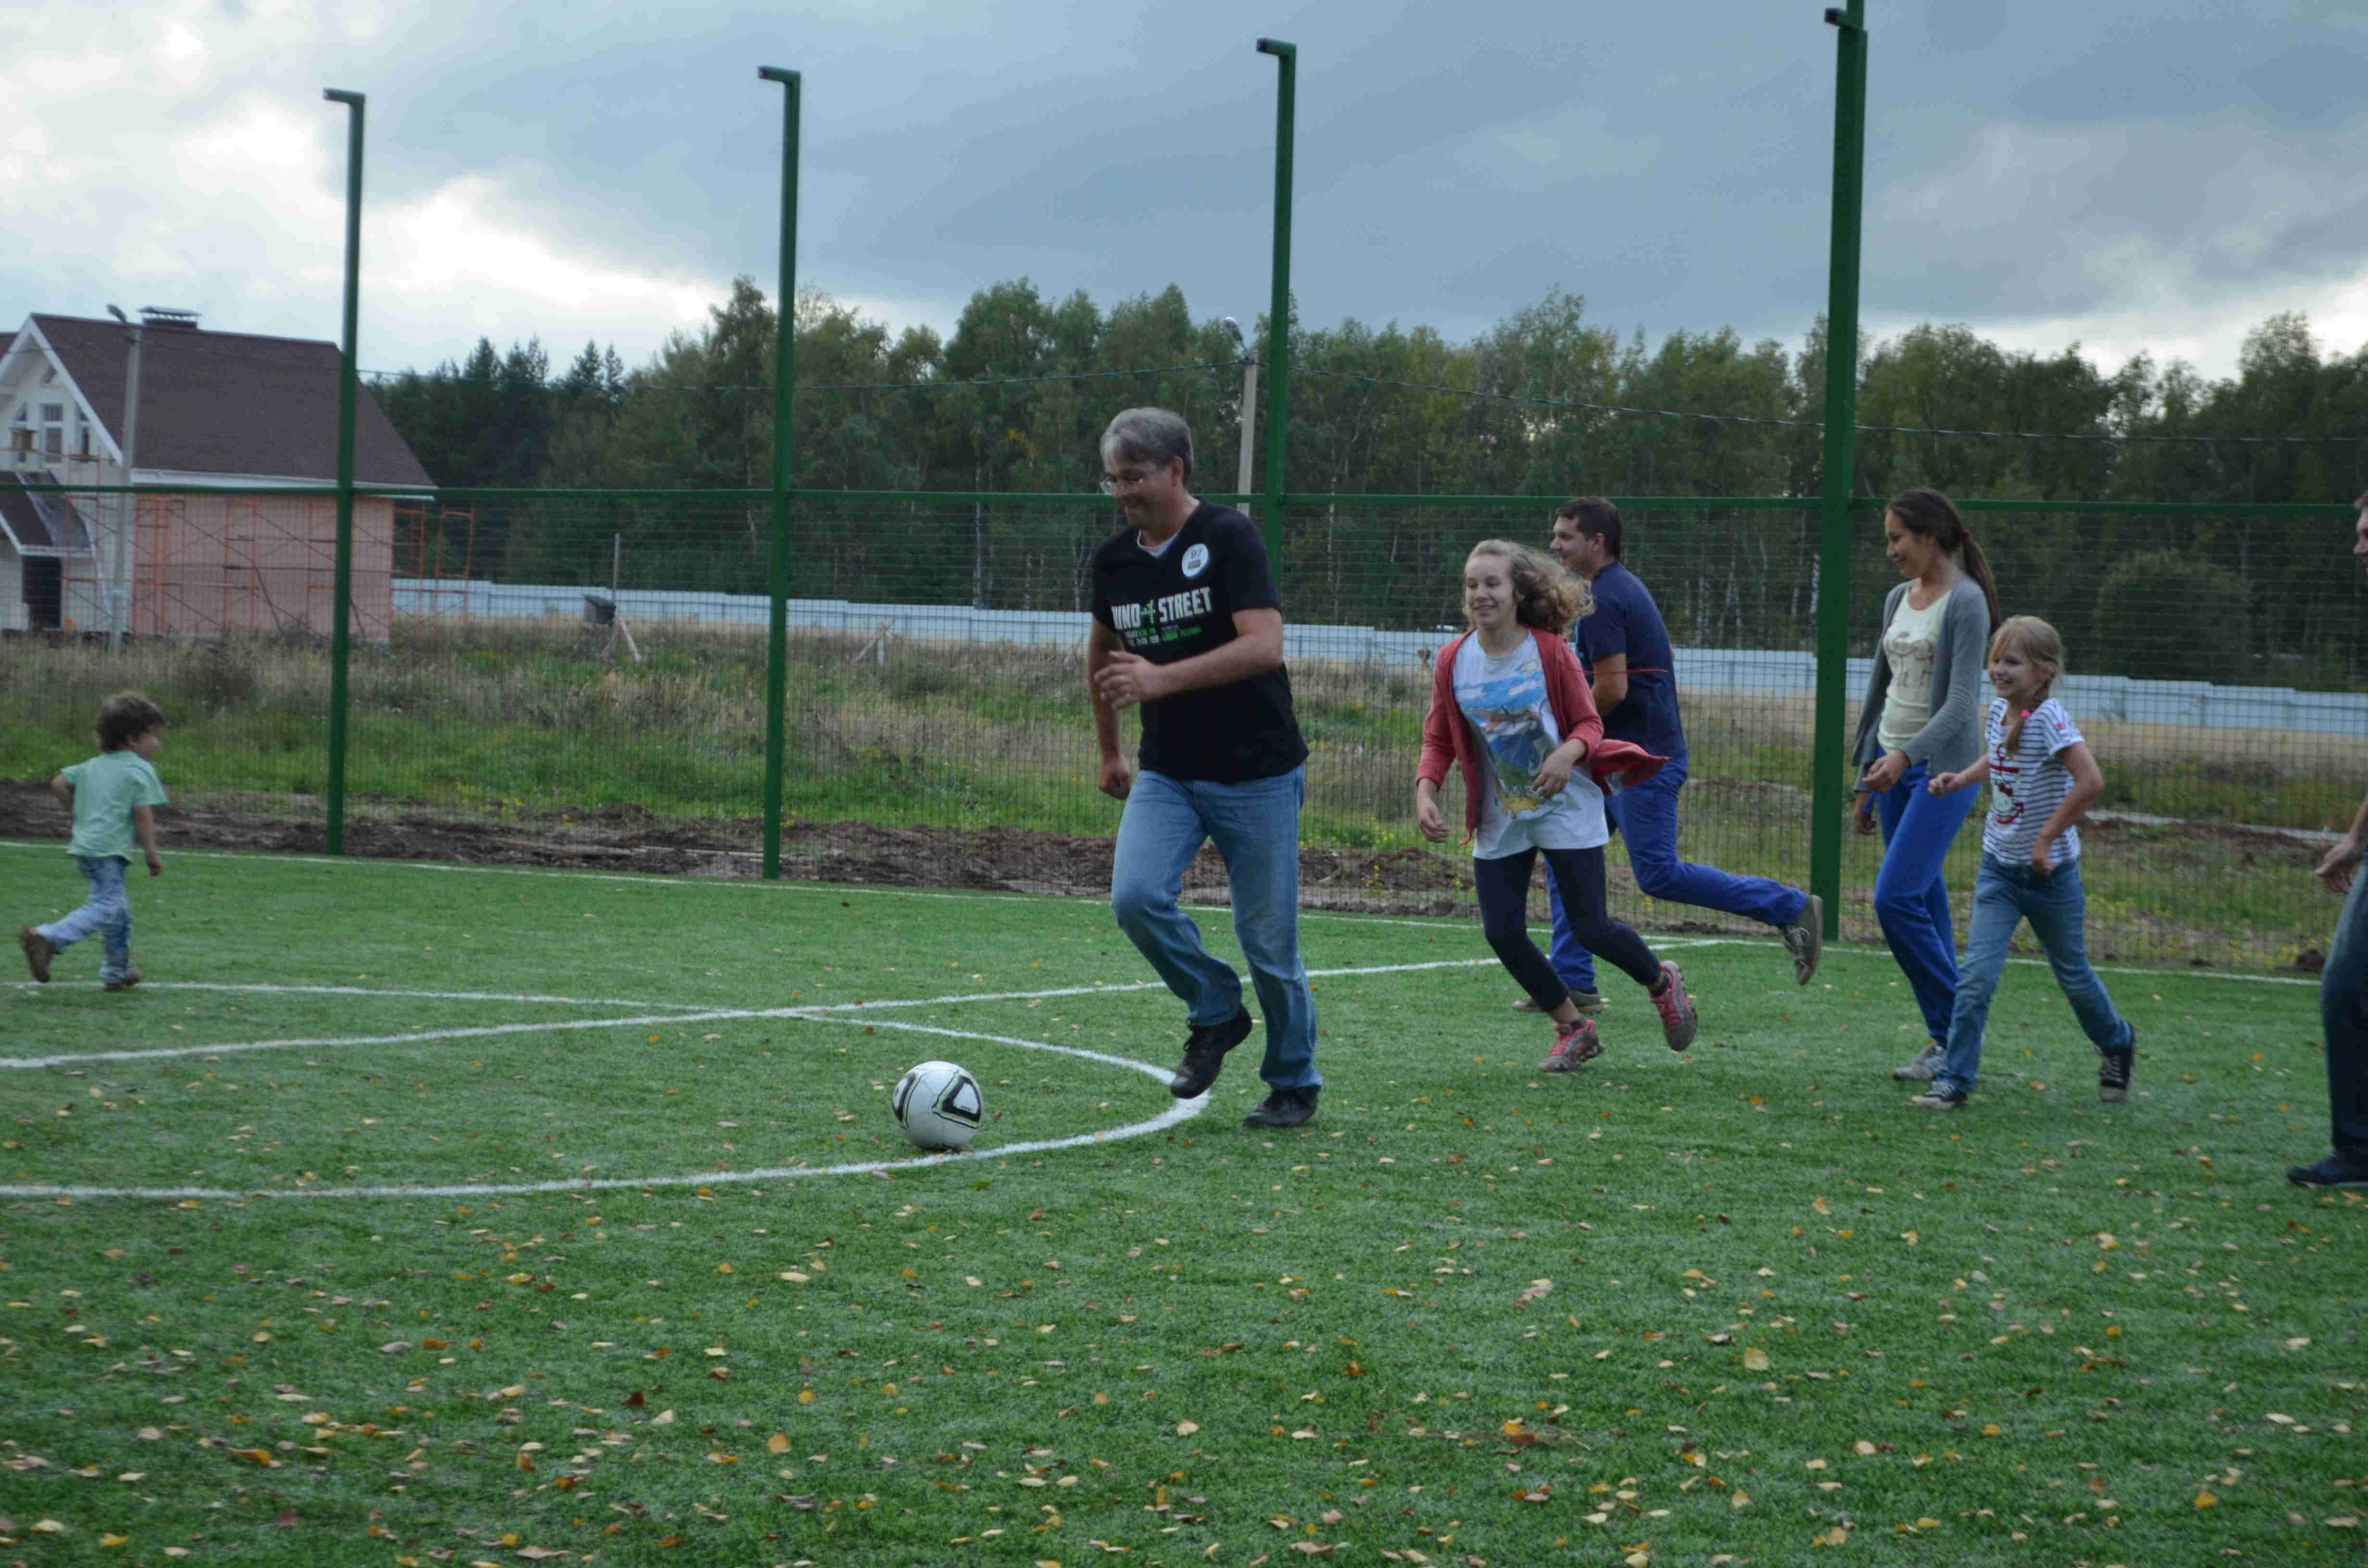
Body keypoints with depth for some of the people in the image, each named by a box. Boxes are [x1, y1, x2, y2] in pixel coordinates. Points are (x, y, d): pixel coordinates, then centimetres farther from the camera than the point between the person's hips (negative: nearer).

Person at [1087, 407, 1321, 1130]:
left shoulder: (1228, 538, -13)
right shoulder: (1114, 558, 6)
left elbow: (1264, 645, -25)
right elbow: (1102, 653, 24)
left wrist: (1162, 679, -32)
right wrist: (1109, 753, 27)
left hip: (1257, 772, -5)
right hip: (1166, 772, 5)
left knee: (1268, 937, 1)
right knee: (1136, 896, -18)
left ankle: (1295, 1084, 21)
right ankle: (1216, 1014, 7)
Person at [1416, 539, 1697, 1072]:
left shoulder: (1550, 652, -13)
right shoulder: (1454, 661, -5)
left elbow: (1589, 722, -5)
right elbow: (1439, 740, 3)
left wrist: (1569, 753, -27)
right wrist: (1426, 793, -13)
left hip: (1565, 808, -4)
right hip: (1499, 819, 4)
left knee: (1590, 928, -3)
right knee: (1502, 932, -3)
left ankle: (1662, 982, 30)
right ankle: (1574, 1029, 17)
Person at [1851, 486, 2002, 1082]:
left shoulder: (1966, 603, -13)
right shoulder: (1900, 598, 12)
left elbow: (1962, 702, -21)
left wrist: (1907, 754, -35)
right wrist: (1866, 780, 19)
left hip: (1941, 768, -8)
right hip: (1892, 765, 8)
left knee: (1895, 898, -16)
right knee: (1924, 902, 8)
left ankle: (1954, 1028, -5)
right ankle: (1944, 1039, 13)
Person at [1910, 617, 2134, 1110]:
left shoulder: (2048, 719, -22)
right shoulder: (1998, 710, 0)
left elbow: (2090, 782, -31)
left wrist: (2047, 838, -26)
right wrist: (1959, 780, 6)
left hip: (2050, 872, -5)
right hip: (2000, 866, 5)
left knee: (2073, 975, 14)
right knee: (1976, 975, -8)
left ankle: (2116, 1044, 42)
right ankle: (1954, 1082, -6)